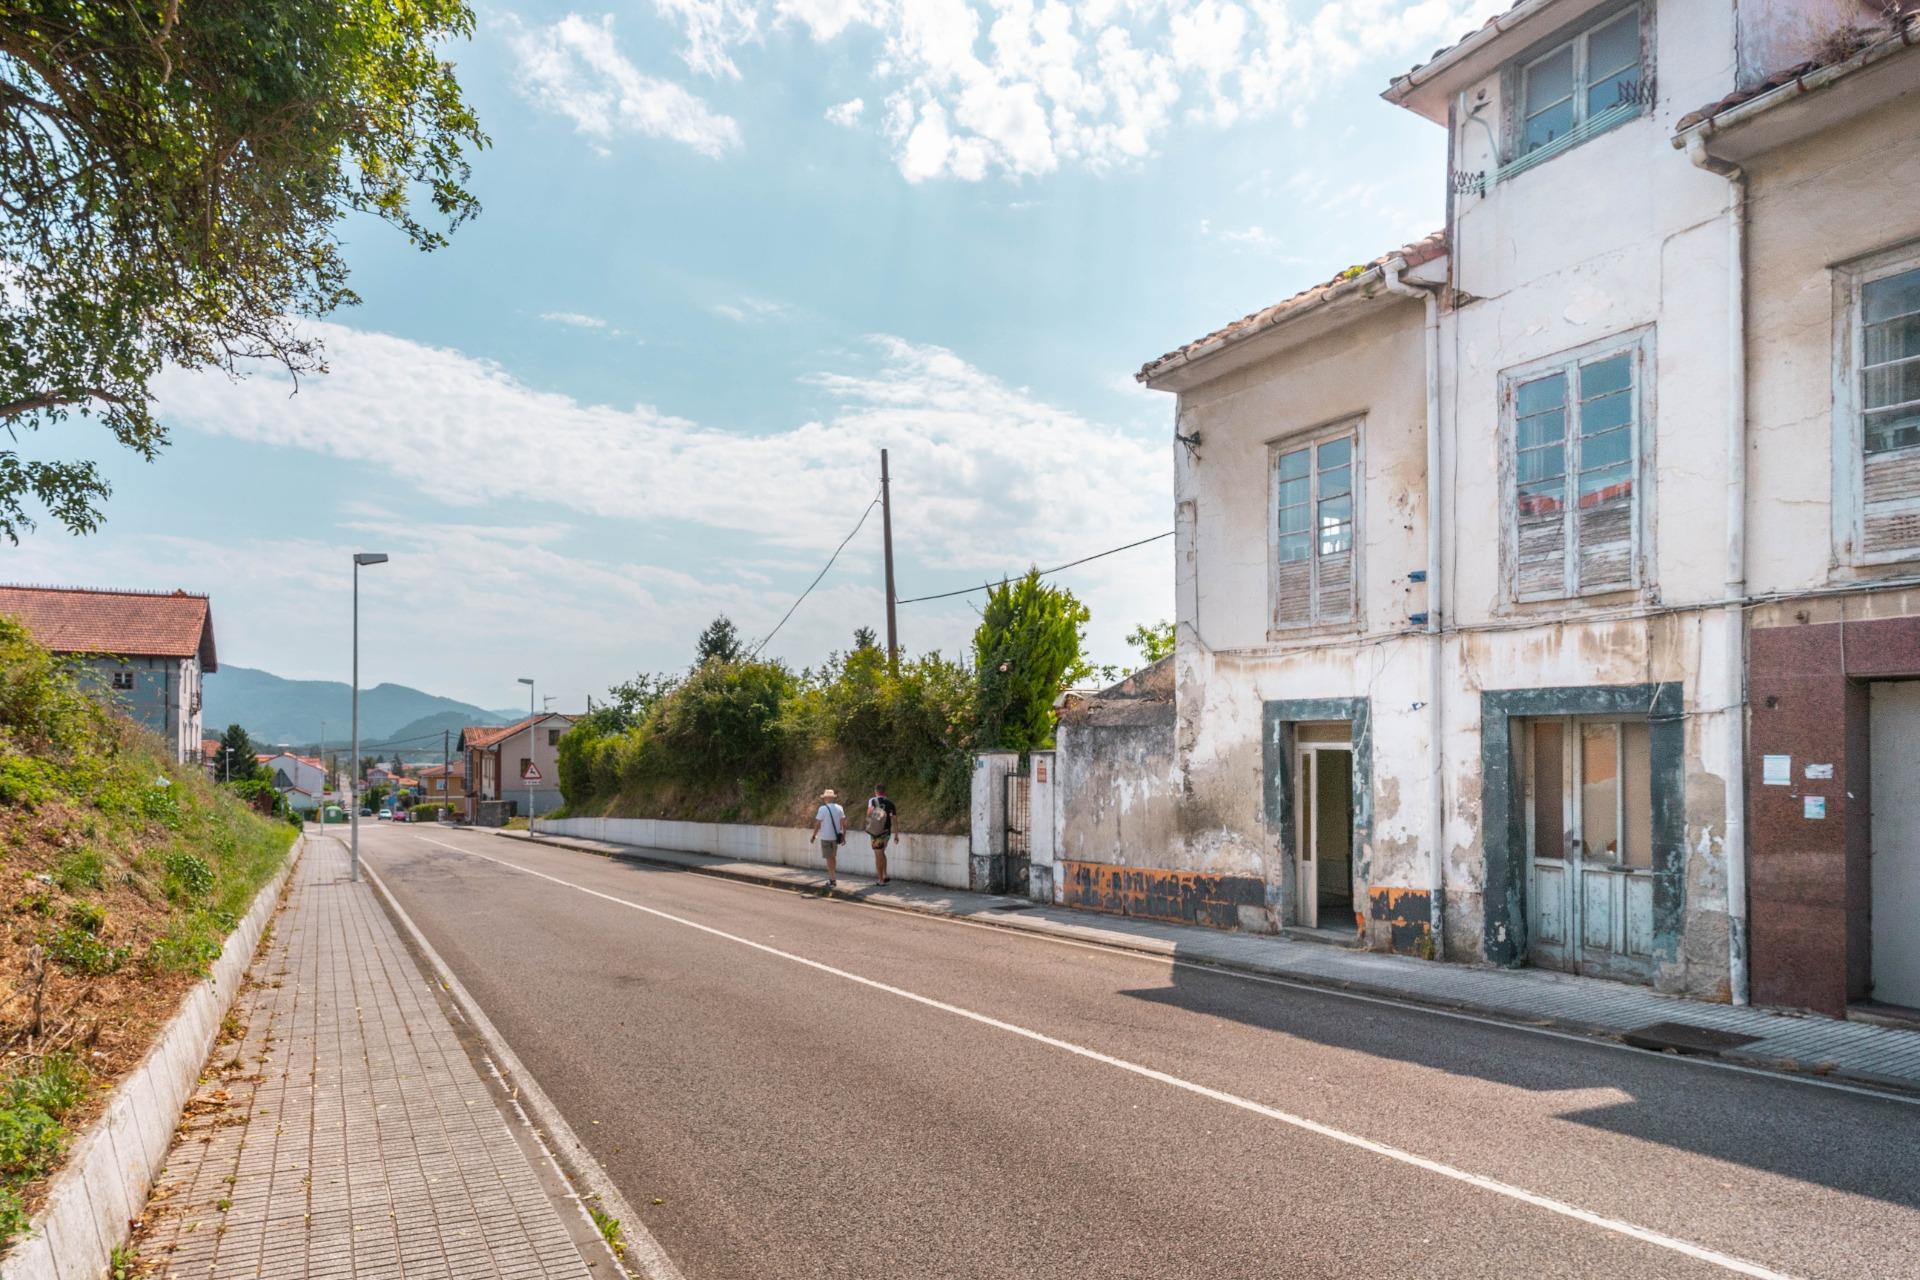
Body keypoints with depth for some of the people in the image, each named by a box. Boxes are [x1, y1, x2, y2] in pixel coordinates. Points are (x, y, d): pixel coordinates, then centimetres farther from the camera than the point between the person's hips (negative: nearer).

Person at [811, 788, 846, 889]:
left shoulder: (822, 809, -11)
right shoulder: (839, 808, 3)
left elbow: (817, 824, -12)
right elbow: (843, 823, 0)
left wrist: (814, 836, -2)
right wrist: (843, 835, 7)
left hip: (825, 837, -5)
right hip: (836, 837, 5)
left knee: (829, 858, 0)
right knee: (833, 857, 17)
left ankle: (832, 880, -2)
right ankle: (832, 878, 24)